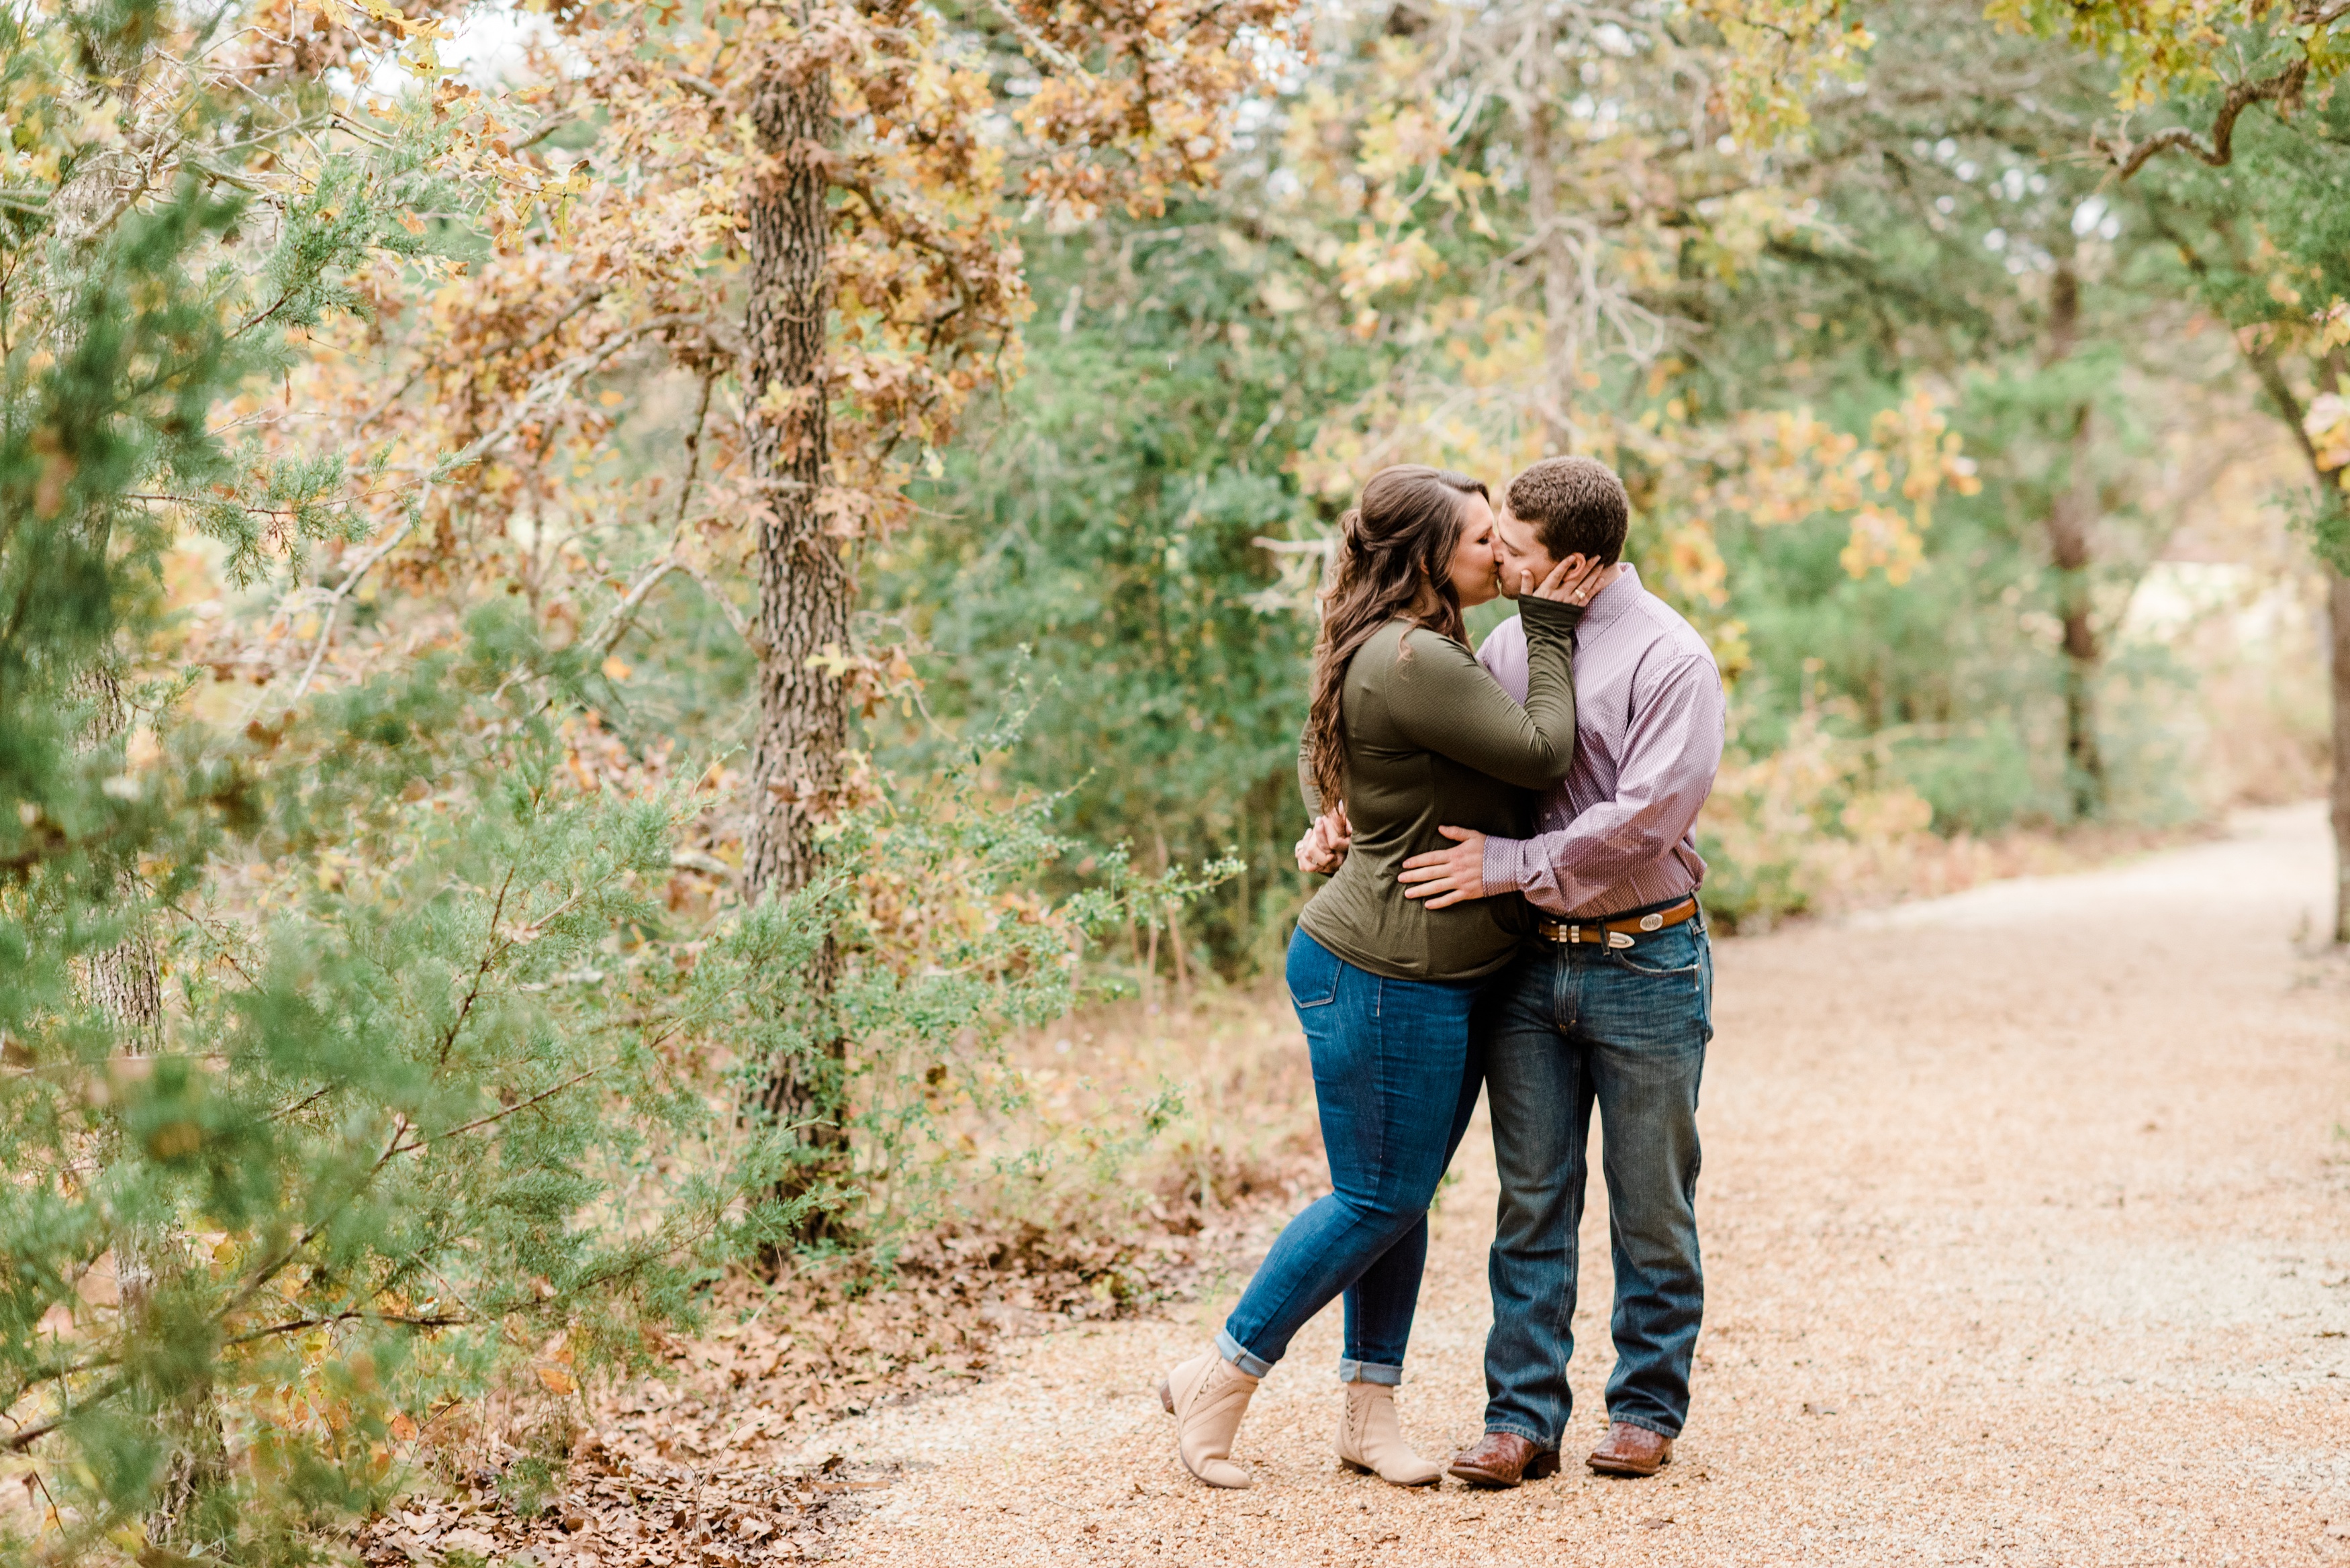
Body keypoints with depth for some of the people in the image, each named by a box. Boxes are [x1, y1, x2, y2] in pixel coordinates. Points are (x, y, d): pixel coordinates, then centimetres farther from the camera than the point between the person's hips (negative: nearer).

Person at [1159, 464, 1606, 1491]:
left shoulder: (1391, 652, 13)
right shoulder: (1414, 661, -21)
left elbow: (1314, 763, 26)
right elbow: (1542, 754, -17)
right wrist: (1549, 632, -9)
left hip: (1440, 976, 10)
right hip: (1384, 977, -10)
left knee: (1403, 1198, 12)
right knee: (1378, 1200, -2)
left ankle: (1369, 1413, 20)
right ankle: (1216, 1384, 10)